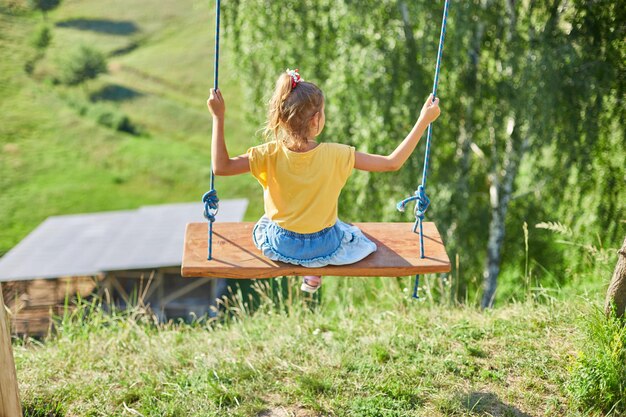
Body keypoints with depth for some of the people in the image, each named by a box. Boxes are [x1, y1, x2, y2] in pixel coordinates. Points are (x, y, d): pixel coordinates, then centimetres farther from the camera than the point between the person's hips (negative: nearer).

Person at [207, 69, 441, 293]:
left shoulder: (271, 154, -24)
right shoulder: (336, 155, -26)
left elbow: (221, 167, -22)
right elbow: (393, 163, -21)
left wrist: (218, 118, -18)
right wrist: (424, 120, -16)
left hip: (278, 246, 1)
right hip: (323, 249, -1)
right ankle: (314, 274, 39)